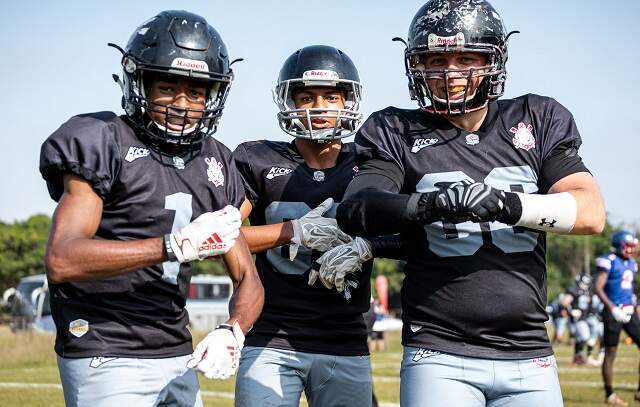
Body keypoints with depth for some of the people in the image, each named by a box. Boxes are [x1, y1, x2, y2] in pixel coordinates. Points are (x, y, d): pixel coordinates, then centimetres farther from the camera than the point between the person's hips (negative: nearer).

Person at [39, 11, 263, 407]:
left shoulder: (215, 164, 11)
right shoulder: (103, 143, -9)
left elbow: (248, 279, 12)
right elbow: (61, 261, -22)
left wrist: (232, 332, -11)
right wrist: (178, 245, -25)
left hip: (178, 357, 7)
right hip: (107, 359, -6)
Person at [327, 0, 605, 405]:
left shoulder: (537, 121, 9)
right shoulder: (398, 133, 4)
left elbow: (591, 212, -3)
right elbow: (355, 209, -12)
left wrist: (505, 204, -21)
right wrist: (424, 205, -32)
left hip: (529, 359, 2)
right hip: (440, 356, -2)